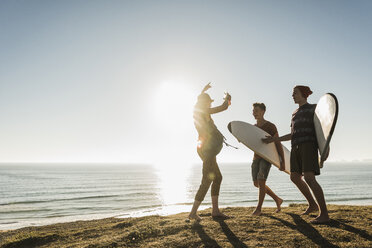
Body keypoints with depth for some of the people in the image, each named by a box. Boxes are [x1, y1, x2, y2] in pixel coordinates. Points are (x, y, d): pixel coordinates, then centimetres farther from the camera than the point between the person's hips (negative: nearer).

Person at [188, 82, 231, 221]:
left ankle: (215, 210, 15)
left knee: (217, 178, 14)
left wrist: (203, 90, 50)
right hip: (208, 149, -10)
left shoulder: (196, 110, 13)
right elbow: (224, 107, -10)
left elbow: (199, 101, 39)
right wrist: (227, 98, 12)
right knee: (207, 181, -8)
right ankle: (193, 212, -5)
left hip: (204, 149, 10)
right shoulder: (204, 111, -10)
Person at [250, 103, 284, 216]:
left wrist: (282, 162, -15)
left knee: (261, 181, -17)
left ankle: (258, 208, -5)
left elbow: (278, 144, -12)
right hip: (256, 157, 7)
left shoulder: (270, 126, -10)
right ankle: (277, 200, 24)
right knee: (256, 183, 6)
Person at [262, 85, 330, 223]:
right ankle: (312, 204, 26)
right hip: (296, 147, 8)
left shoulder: (313, 108, 4)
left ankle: (324, 214, -15)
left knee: (309, 178, -19)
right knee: (295, 177, 10)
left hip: (309, 145, -8)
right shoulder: (295, 114, 23)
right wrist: (274, 139, 20)